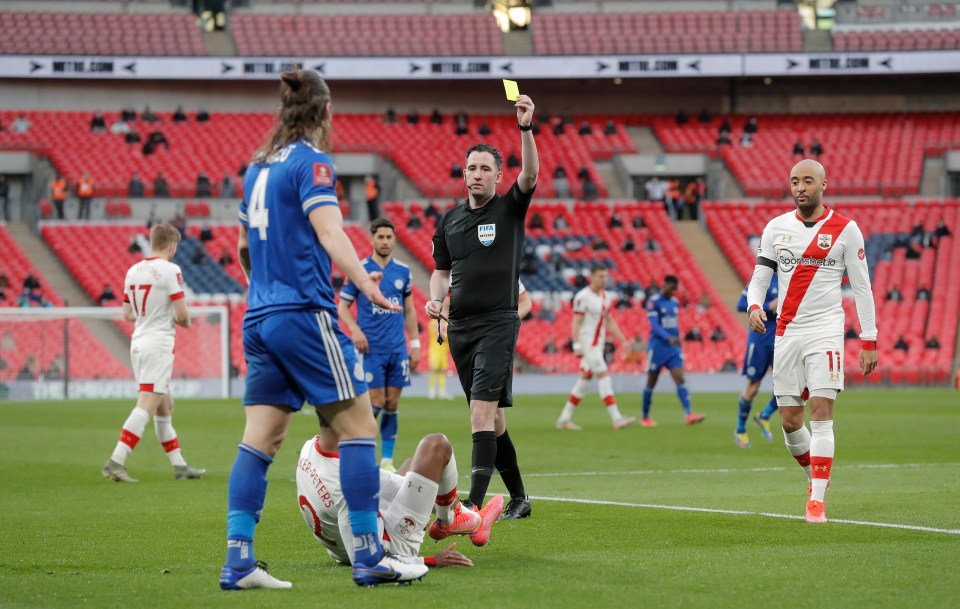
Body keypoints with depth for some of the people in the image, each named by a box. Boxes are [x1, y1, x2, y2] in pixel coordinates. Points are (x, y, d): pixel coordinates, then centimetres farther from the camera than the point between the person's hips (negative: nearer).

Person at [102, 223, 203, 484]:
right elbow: (182, 313, -14)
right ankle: (115, 462, -19)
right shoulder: (170, 270, -11)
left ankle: (179, 465, 20)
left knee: (165, 405, 15)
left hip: (138, 342, 8)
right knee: (146, 406, -11)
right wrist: (185, 321, 8)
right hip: (159, 343, -8)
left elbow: (128, 314, 15)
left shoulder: (133, 271, 10)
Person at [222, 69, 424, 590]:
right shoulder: (311, 163, -6)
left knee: (261, 437, 4)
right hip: (304, 314, -8)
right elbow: (330, 234, -19)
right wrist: (368, 286, -29)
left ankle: (238, 561, -3)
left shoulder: (258, 168, 16)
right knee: (357, 424, -3)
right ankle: (369, 556, -6)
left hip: (259, 320, 8)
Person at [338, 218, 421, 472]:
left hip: (398, 347, 4)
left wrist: (415, 344, 10)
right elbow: (342, 306, 1)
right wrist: (355, 330, -16)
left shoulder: (403, 271, 9)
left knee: (392, 404, 3)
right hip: (371, 348, -4)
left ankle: (387, 459, 8)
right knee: (376, 403, -8)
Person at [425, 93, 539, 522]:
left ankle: (475, 503, -23)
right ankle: (518, 498, 21)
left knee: (483, 411, -18)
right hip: (460, 326, 6)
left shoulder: (510, 209, -1)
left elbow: (531, 173, -18)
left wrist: (525, 128, -32)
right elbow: (441, 271, 20)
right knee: (491, 418, 10)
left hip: (498, 322, -6)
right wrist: (435, 298, -1)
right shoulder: (449, 220, 13)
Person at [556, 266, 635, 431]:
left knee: (585, 380, 10)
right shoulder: (583, 297, -13)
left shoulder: (606, 298, 11)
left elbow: (610, 322, 18)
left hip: (599, 344, 9)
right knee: (603, 376, -14)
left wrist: (623, 341, 12)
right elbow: (576, 323, -14)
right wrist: (577, 346, -21)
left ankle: (564, 419, 16)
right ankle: (616, 418, -16)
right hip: (586, 342, -9)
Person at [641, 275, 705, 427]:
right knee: (651, 383, 5)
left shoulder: (675, 302, 12)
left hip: (673, 347, 5)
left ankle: (689, 414, -21)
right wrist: (668, 338, -34)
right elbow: (654, 325, -20)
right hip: (657, 346, -5)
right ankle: (645, 418, 18)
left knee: (680, 379, -10)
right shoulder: (653, 302, -10)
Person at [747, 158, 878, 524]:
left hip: (825, 332, -4)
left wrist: (869, 341, -2)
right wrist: (754, 306, -12)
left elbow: (862, 287, 2)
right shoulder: (776, 228, 8)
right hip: (786, 333, 4)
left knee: (821, 414, -13)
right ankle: (816, 475, 30)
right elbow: (759, 277, 10)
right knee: (790, 422, 4)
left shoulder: (845, 230, -1)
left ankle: (816, 501, -14)